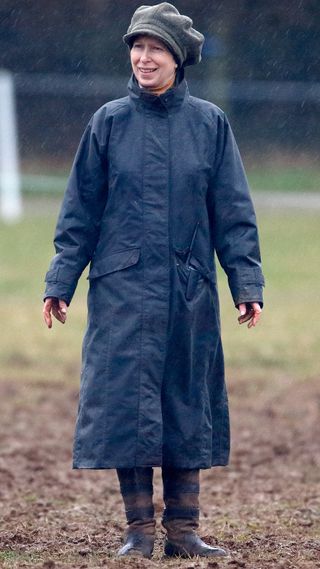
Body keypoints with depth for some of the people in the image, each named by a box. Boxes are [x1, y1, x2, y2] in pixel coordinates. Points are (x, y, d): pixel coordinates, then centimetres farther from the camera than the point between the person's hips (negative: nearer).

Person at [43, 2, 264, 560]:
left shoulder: (209, 123, 4)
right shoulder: (109, 122, 3)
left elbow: (233, 212, 5)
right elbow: (79, 211, 5)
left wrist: (246, 283, -2)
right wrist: (60, 282, 0)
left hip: (189, 291, 1)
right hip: (123, 287, -1)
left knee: (187, 407, 4)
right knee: (127, 402, -4)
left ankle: (183, 530, 9)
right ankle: (139, 529, 3)